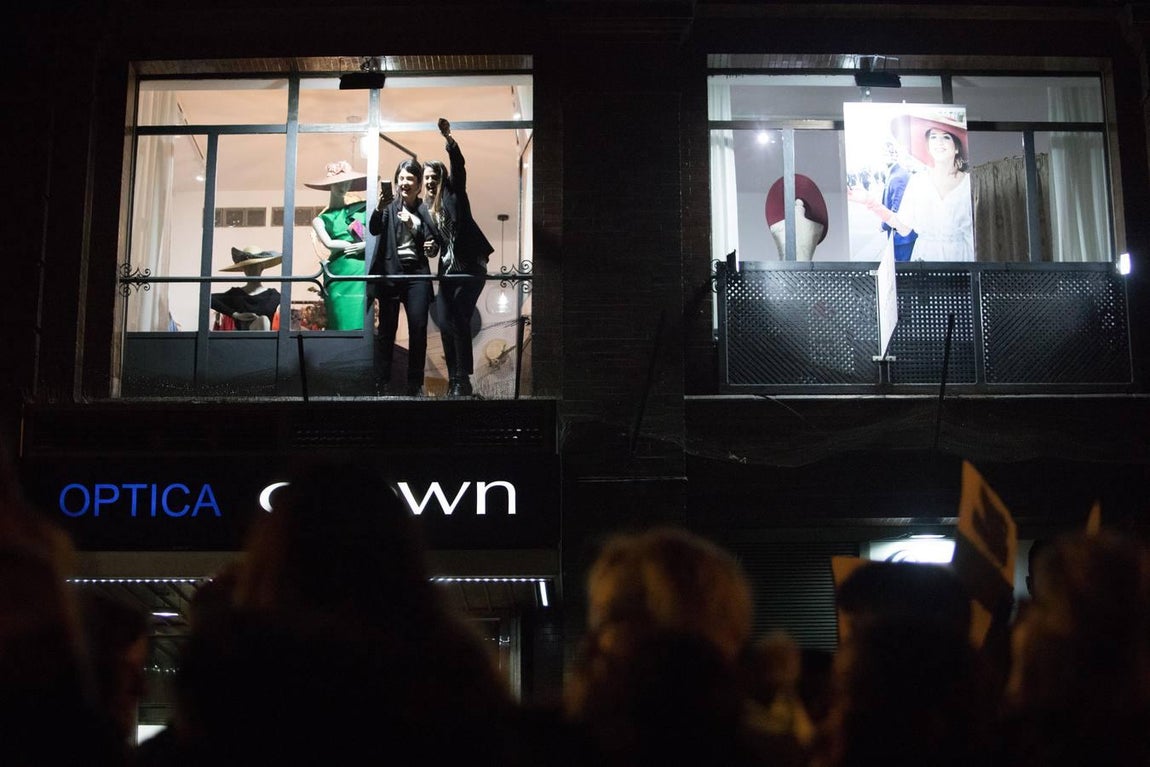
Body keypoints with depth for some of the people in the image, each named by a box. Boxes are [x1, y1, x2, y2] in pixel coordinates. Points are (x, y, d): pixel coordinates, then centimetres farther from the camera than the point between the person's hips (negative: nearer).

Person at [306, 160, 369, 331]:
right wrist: (357, 244, -4)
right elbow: (329, 244, -5)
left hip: (364, 272, 1)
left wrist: (365, 246, -13)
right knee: (343, 324, -3)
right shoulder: (321, 219, 11)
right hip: (340, 275, -1)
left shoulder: (362, 208, 12)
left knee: (363, 325, -1)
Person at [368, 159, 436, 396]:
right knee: (387, 328, 0)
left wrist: (425, 241, -11)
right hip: (390, 271, -1)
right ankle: (383, 382, 5)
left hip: (417, 272, 1)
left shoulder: (425, 210, 8)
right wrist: (379, 208, -28)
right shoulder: (390, 206, 4)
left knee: (418, 327, -5)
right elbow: (374, 229, -11)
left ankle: (414, 383, 2)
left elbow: (432, 243, 11)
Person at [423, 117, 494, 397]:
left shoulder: (455, 193, 0)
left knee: (459, 322, -13)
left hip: (470, 267, -5)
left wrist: (449, 139, -30)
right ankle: (454, 380, 5)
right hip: (447, 270, 5)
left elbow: (458, 166, -16)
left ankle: (463, 381, -10)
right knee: (446, 325, 0)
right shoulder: (425, 209, 13)